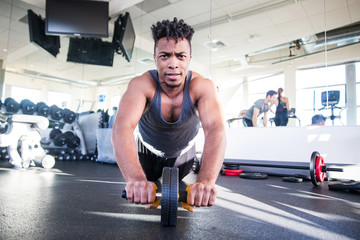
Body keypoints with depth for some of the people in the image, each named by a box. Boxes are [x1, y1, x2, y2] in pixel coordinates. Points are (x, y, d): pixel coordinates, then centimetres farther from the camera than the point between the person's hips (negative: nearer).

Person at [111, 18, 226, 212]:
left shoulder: (202, 87, -35)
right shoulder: (142, 85, -37)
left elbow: (215, 130, -51)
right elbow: (122, 128, -53)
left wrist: (206, 181, -69)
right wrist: (136, 179, -71)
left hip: (183, 152, 1)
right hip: (147, 150, 0)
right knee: (146, 196, 16)